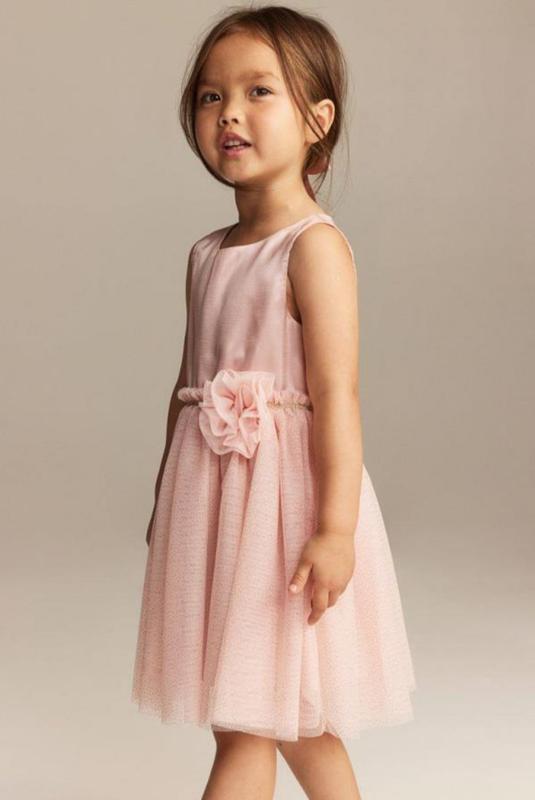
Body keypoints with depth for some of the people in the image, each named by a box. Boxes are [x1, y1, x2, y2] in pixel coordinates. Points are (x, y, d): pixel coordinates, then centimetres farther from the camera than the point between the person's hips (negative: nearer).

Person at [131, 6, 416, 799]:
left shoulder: (315, 245, -12)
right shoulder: (207, 254, 11)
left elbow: (336, 393, -18)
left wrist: (336, 528, -22)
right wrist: (165, 502, 20)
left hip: (283, 491, -8)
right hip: (210, 495, 8)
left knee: (245, 725, -1)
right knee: (293, 719, 19)